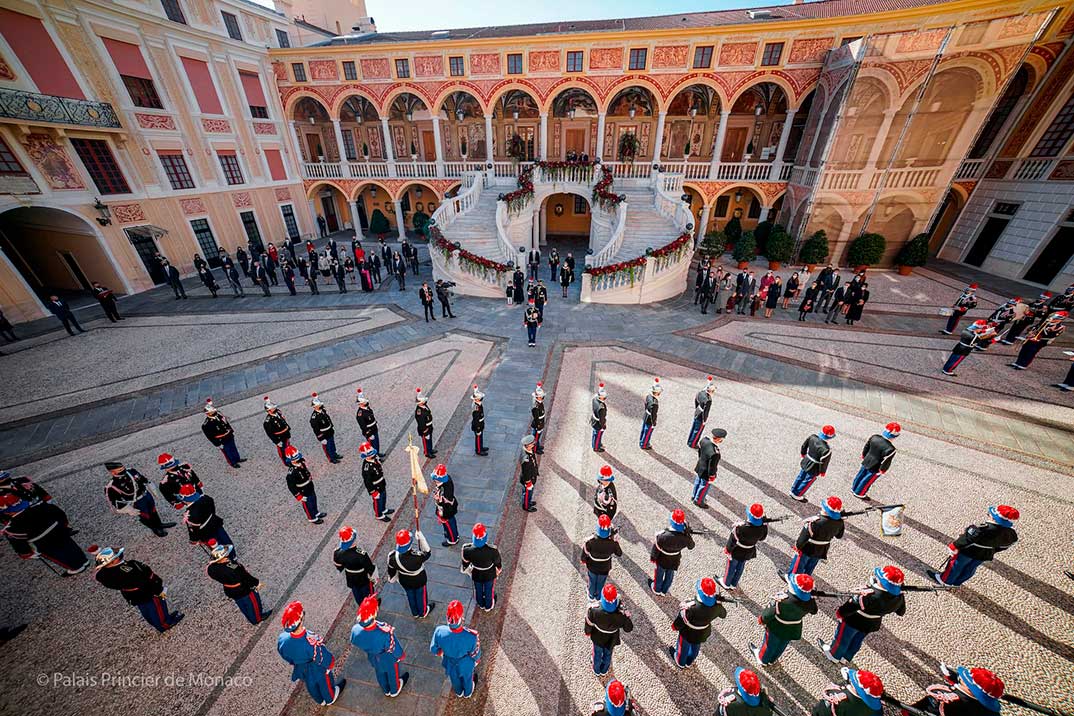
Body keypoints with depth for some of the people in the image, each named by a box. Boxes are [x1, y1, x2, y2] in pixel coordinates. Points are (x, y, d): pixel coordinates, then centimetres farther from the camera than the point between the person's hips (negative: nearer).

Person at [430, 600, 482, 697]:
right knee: (467, 677, 35)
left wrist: (441, 652, 7)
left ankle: (458, 692, 67)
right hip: (466, 664, -1)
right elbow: (476, 654, -21)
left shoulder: (439, 632, -40)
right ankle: (468, 693, 65)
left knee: (454, 678, 36)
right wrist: (477, 660, 3)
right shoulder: (472, 636, -45)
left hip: (449, 663, 1)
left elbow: (434, 650, -17)